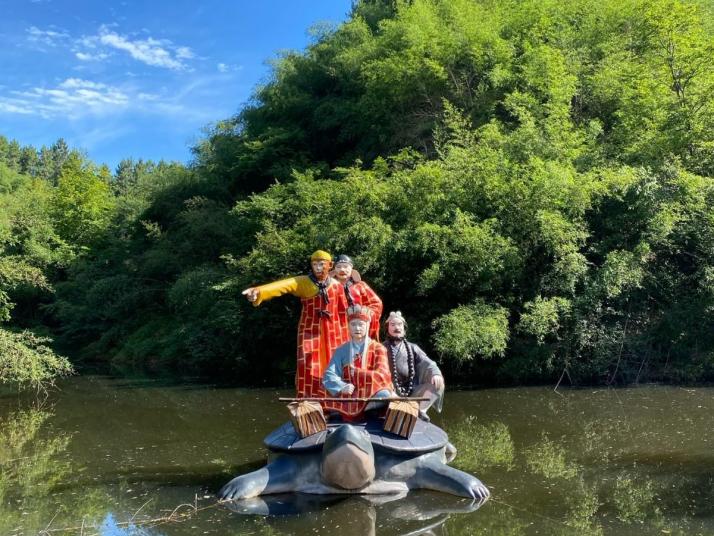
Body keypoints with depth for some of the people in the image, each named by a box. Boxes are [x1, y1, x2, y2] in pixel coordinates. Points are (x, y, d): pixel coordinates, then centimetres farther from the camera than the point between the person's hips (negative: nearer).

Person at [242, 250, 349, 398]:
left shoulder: (336, 285, 2)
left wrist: (345, 338, 6)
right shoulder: (303, 282, -7)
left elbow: (343, 313, 7)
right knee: (308, 367, -9)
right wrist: (259, 291, -42)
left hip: (332, 333, 2)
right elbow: (282, 285, -25)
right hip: (310, 331, -2)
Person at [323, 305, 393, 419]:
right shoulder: (341, 350, 10)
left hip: (370, 396, -1)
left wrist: (356, 372, -7)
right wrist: (341, 387, -20)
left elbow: (381, 376, -4)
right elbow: (329, 376, -1)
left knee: (384, 395, -34)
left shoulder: (377, 348, 7)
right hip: (348, 397, 1)